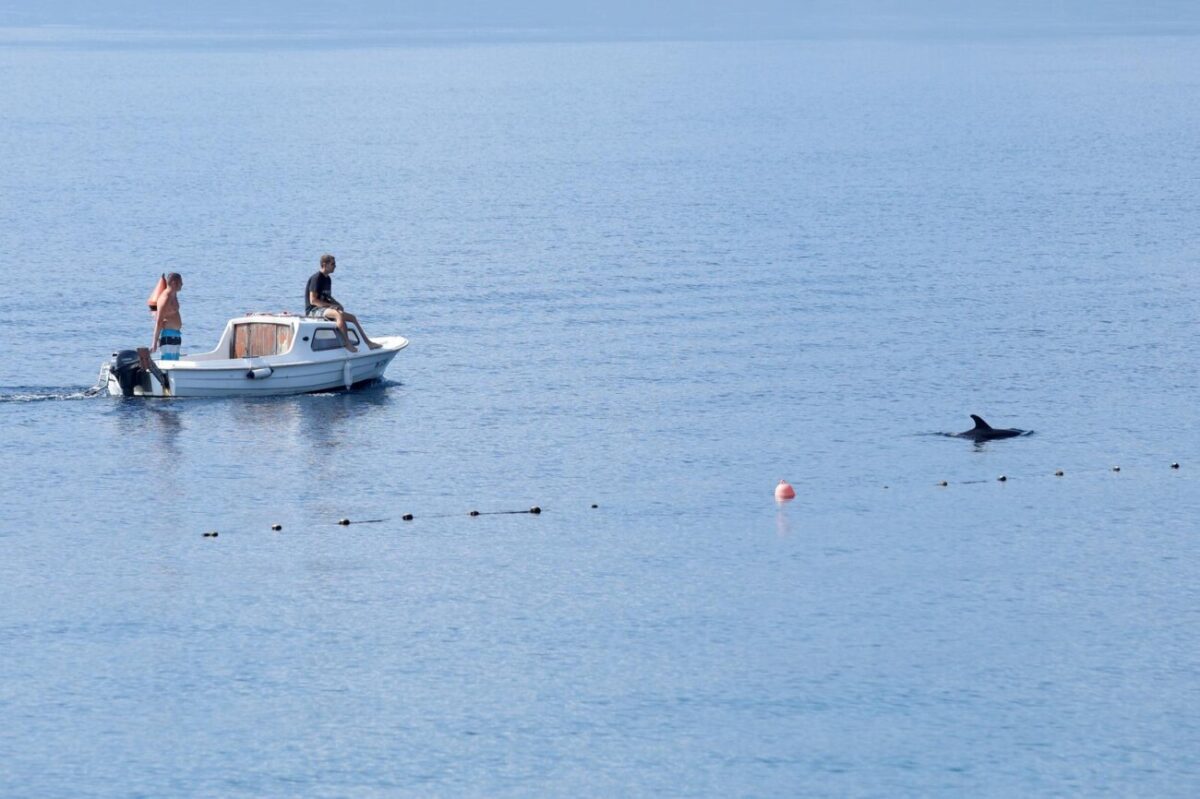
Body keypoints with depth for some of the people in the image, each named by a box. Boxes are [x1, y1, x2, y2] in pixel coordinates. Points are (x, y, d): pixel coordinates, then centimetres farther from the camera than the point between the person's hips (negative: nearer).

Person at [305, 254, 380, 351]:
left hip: (325, 308, 10)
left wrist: (337, 304, 4)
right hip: (313, 310, -10)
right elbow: (313, 300, -19)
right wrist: (332, 306, -19)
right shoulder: (316, 278, -14)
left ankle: (368, 342, 8)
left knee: (352, 317, 4)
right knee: (338, 314, -35)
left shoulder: (328, 279, 14)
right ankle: (347, 343, -33)